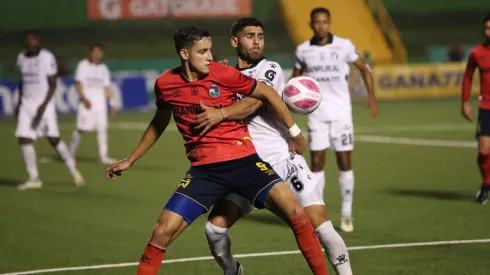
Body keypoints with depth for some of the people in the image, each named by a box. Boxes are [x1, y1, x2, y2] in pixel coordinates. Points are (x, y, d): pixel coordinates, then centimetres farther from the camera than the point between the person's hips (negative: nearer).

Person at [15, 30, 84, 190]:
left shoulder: (47, 58, -10)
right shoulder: (21, 58, 8)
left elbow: (52, 85, -10)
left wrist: (44, 105, -20)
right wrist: (19, 102, 16)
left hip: (44, 104, -6)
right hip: (26, 104, 6)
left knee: (53, 139, -8)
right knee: (24, 139, -5)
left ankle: (73, 171, 10)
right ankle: (34, 179, 1)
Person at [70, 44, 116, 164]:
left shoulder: (103, 68, 15)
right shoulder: (83, 65, -1)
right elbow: (78, 83, -7)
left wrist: (111, 102, 9)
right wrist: (84, 98, -17)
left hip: (100, 103, 5)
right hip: (87, 102, -5)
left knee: (102, 128, -1)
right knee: (81, 128, -6)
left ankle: (103, 156, -1)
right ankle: (71, 153, 6)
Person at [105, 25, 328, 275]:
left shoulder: (224, 74, -9)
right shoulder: (165, 84, -1)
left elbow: (268, 94, 5)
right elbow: (159, 123, 20)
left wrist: (295, 133, 11)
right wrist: (130, 160, 25)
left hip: (244, 161, -1)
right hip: (204, 170, 1)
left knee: (295, 211, -16)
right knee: (163, 231, -12)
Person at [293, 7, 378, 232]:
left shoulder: (344, 46, -3)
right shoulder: (303, 50, 1)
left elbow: (364, 68, 7)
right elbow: (296, 78, 14)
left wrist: (371, 96, -3)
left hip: (341, 113, -1)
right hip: (317, 113, 1)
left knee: (344, 162, 2)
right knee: (316, 162, -5)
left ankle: (346, 214, 14)